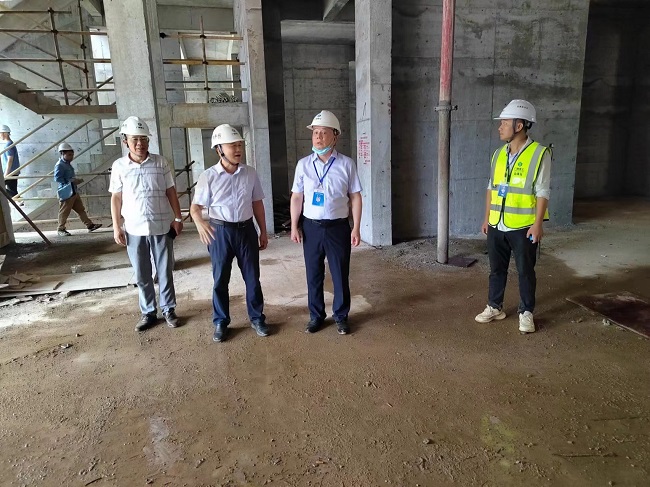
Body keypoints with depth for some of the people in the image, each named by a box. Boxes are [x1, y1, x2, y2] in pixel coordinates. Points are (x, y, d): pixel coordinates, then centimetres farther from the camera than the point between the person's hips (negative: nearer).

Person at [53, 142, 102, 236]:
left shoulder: (68, 164, 15)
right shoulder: (59, 165, -13)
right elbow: (57, 178, -21)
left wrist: (76, 180, 8)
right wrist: (71, 181, -22)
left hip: (74, 191, 9)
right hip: (66, 192, -9)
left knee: (81, 209, 9)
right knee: (64, 211, 0)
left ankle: (90, 225, 12)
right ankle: (60, 229, 11)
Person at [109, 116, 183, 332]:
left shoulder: (160, 162, -1)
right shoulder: (119, 166, 1)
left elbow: (171, 192, 4)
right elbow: (116, 198, 4)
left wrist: (178, 218, 0)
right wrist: (116, 227, 1)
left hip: (161, 226, -1)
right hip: (134, 229, 1)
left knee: (164, 271, 9)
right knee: (142, 275, 10)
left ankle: (169, 309, 23)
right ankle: (148, 312, 24)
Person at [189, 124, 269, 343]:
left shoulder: (250, 173, 0)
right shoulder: (208, 176, -8)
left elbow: (257, 204, 8)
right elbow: (196, 206, -7)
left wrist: (263, 232, 10)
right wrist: (200, 222, -29)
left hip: (246, 229, 2)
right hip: (220, 231, -2)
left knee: (252, 278, 10)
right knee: (220, 280, 9)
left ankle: (257, 318, 27)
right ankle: (220, 322, 26)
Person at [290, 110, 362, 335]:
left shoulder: (346, 164, -3)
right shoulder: (303, 164, 2)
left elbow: (355, 197, -1)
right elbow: (296, 197, 5)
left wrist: (356, 228, -5)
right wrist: (294, 227, 0)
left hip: (338, 227, -1)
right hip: (311, 227, 2)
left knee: (340, 274, 8)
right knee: (313, 274, 12)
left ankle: (341, 316, 26)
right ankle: (316, 316, 28)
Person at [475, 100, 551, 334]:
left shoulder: (539, 154, -10)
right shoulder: (498, 154, 7)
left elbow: (542, 192, -11)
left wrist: (537, 224, -14)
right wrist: (487, 218, 11)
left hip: (523, 227, -5)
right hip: (497, 225, 5)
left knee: (525, 271, 8)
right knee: (497, 269, 14)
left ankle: (526, 312, 23)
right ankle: (495, 307, 29)